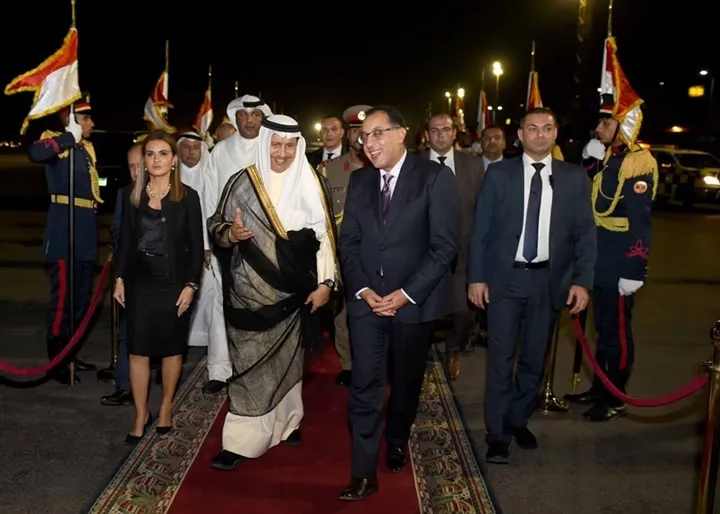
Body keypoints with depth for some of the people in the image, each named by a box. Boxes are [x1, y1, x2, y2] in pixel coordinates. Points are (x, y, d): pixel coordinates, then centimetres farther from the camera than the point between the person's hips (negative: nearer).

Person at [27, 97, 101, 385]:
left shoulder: (88, 148, 18)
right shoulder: (57, 142, -7)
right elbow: (35, 153, -31)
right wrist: (69, 137, -22)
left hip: (85, 233, 8)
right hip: (64, 234, -8)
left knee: (80, 298, 15)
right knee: (63, 298, -3)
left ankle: (69, 354, 28)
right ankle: (56, 361, 8)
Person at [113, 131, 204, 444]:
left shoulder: (187, 197, -4)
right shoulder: (134, 196, 5)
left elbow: (196, 245, -4)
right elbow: (126, 241, 8)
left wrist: (190, 285, -10)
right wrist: (119, 279, 2)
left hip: (174, 282, -2)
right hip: (140, 282, 2)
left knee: (171, 348, 10)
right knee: (138, 350, 3)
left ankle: (166, 407, 27)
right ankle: (141, 415, 15)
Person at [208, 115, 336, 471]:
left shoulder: (313, 183, -1)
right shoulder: (243, 182, -3)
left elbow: (325, 236, 0)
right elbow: (216, 226, 4)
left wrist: (325, 283, -5)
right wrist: (231, 233, -19)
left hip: (294, 291, 1)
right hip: (250, 289, -1)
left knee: (288, 358, 15)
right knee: (250, 363, -1)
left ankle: (284, 422, 34)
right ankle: (242, 441, 8)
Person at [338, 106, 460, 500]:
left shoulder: (435, 177, -7)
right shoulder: (359, 180, 7)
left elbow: (445, 245, -12)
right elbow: (348, 241, 6)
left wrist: (406, 294, -16)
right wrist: (362, 289, -8)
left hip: (413, 301, -2)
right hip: (367, 299, 2)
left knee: (405, 382, 15)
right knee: (365, 386, -3)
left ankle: (396, 442, 41)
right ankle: (364, 474, 7)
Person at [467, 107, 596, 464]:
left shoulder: (575, 178, 3)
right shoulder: (498, 174, -1)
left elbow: (585, 233, 3)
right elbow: (480, 230, -1)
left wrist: (582, 281, -6)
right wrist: (476, 277, -6)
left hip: (548, 281, 2)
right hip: (505, 278, -2)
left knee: (534, 358, 13)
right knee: (501, 359, 1)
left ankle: (519, 421, 33)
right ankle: (498, 434, 13)